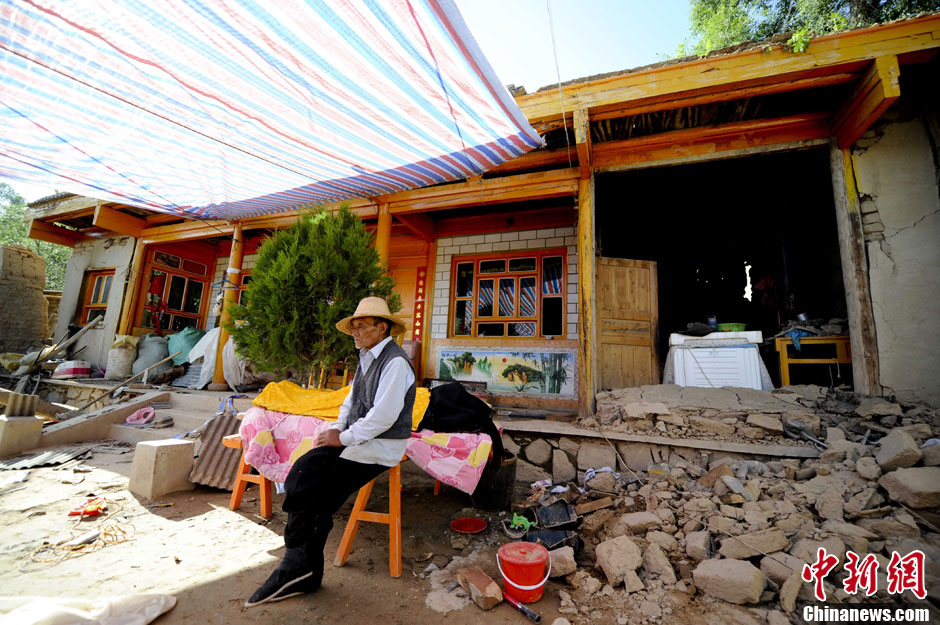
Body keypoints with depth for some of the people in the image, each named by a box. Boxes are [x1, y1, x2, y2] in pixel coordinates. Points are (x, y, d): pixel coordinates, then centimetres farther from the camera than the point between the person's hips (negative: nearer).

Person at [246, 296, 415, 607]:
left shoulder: (395, 362, -17)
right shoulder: (366, 358, 14)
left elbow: (383, 416, -23)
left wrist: (343, 437, -15)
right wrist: (337, 428, 2)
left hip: (379, 447, -8)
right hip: (357, 439, 8)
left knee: (304, 483, -14)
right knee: (301, 475, -8)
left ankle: (298, 567, 8)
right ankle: (304, 573, 4)